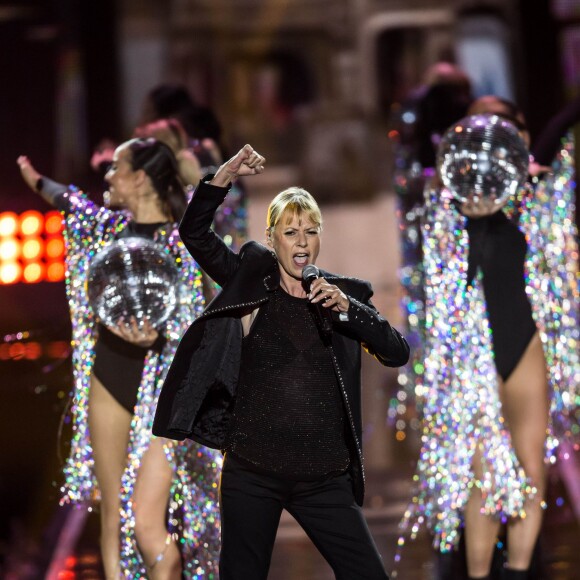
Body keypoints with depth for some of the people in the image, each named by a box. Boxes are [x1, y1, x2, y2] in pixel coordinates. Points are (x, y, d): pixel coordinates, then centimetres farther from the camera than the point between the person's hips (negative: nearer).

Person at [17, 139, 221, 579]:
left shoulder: (180, 241, -9)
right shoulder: (110, 227, 10)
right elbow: (68, 200, 29)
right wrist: (34, 178, 46)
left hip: (161, 391, -6)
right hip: (108, 382, 6)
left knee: (147, 522, -15)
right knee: (112, 516, 7)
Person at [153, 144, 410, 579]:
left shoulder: (344, 293, 6)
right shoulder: (251, 279, 5)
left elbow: (397, 353, -3)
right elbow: (195, 233, -2)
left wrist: (347, 308, -16)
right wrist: (226, 175, -14)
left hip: (324, 479, 1)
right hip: (251, 475, 0)